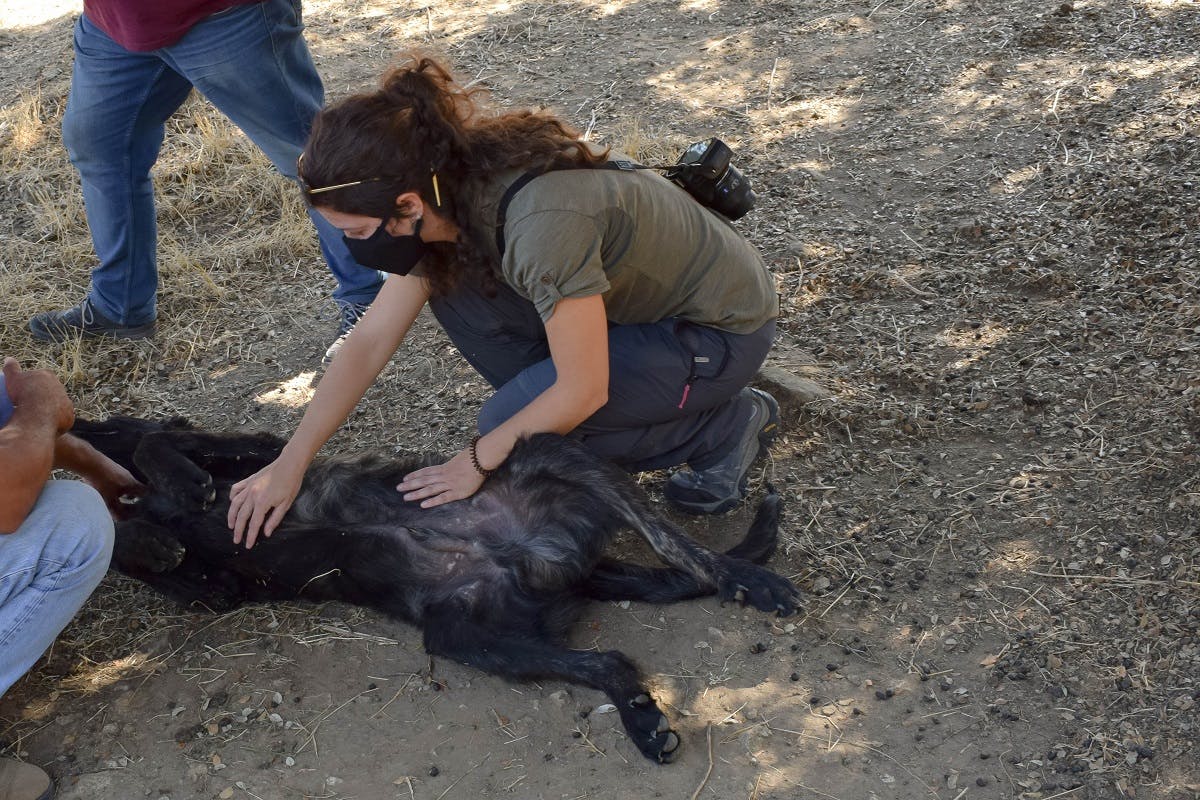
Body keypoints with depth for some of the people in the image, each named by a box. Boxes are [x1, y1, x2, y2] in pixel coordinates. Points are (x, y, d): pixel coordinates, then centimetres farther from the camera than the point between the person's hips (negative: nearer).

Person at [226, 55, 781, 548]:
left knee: (509, 419, -19)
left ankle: (724, 426, -2)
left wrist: (479, 460, -14)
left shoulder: (541, 221, -37)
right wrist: (290, 464, -8)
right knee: (452, 282, -9)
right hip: (638, 301, 7)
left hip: (724, 329, -7)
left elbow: (583, 390, -27)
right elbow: (372, 340, -6)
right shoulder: (448, 185, -11)